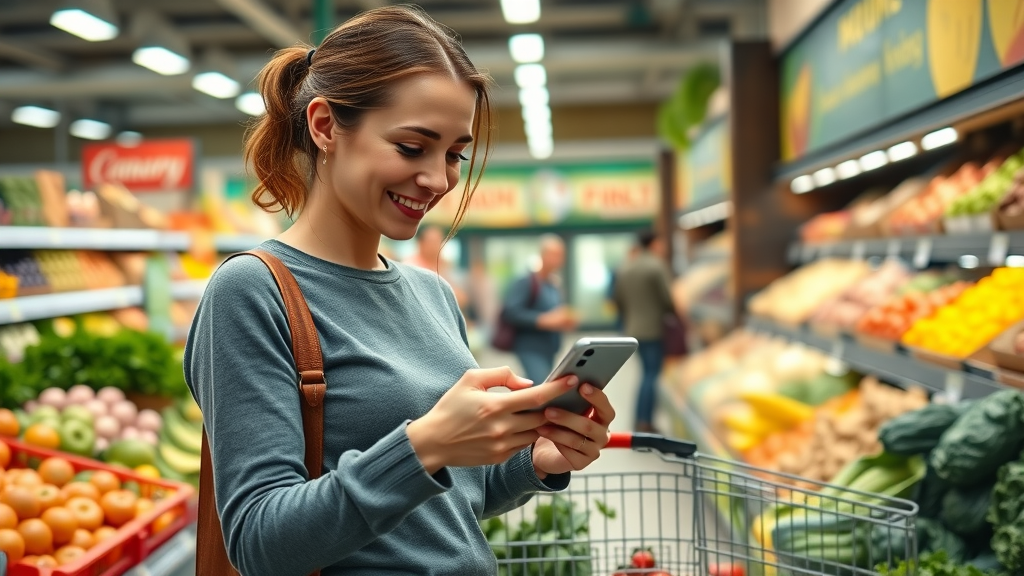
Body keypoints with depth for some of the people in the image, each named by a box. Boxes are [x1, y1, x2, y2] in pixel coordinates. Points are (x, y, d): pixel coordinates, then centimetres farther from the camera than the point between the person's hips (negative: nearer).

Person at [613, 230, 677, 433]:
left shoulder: (625, 268, 10)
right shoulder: (657, 266, -12)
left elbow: (618, 300, 12)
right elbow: (668, 298, -15)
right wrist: (675, 315, 2)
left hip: (633, 329, 7)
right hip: (655, 329, -7)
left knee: (647, 373, 15)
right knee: (652, 375, -4)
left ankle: (642, 420, 16)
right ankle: (644, 421, -5)